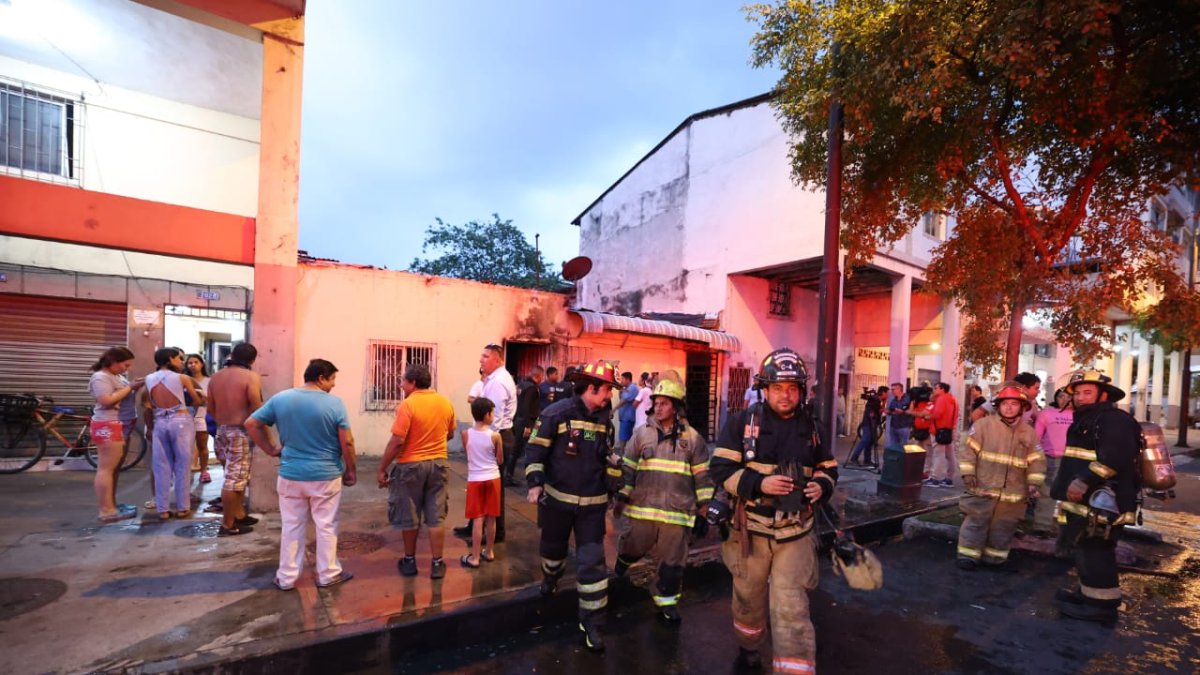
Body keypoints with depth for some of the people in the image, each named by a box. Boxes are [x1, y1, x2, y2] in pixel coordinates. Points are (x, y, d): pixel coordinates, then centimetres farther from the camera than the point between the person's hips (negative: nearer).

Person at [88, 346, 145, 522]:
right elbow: (107, 401, -25)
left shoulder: (117, 376, 16)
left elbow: (126, 398, 19)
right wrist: (130, 387, -18)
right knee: (106, 468, -8)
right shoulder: (101, 377, -14)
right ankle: (106, 511, -6)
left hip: (121, 426, 10)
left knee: (114, 468, 13)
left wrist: (136, 387, 3)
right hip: (108, 427, -10)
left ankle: (112, 504, 20)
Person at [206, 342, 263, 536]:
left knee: (237, 476, 19)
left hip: (221, 430, 7)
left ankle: (239, 515, 28)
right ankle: (227, 525, 4)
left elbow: (211, 408, 12)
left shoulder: (215, 376, 9)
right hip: (241, 432, -7)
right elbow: (256, 409, -17)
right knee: (234, 479, -2)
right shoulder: (251, 377, -12)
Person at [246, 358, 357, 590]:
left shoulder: (280, 398, -2)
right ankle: (328, 575, 20)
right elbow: (347, 442, -12)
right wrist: (351, 469, 0)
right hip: (326, 475, -3)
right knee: (326, 527, 10)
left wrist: (271, 450, 7)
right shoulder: (334, 403, -13)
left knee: (291, 527, 14)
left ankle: (286, 577, 23)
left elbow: (251, 424, 3)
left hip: (290, 475, 3)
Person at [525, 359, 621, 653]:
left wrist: (614, 484, 11)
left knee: (592, 562, -2)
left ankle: (592, 623, 10)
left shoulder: (605, 419, 2)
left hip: (593, 503, 3)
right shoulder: (557, 413, -15)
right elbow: (536, 449, -11)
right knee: (553, 546, 21)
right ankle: (550, 576, 55)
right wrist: (535, 484, -16)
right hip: (557, 497, -2)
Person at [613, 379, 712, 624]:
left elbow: (702, 474, 4)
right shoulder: (642, 433, 0)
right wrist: (621, 498, 4)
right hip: (643, 506, 1)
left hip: (677, 510, 0)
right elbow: (627, 468, 4)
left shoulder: (692, 437, -1)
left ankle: (666, 601, 23)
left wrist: (704, 504, 3)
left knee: (672, 560, 5)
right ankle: (621, 563, 50)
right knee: (634, 546, 17)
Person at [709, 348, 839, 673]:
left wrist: (821, 486, -8)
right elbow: (720, 469, -12)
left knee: (792, 610, -4)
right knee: (749, 599, 19)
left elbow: (829, 467, 15)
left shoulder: (811, 427, 3)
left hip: (795, 533, 1)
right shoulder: (742, 422, -8)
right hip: (750, 530, -1)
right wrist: (759, 483, -24)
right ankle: (747, 648, 47)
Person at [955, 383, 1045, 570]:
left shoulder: (1029, 433, 5)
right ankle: (968, 555, 9)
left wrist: (1034, 483, 0)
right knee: (975, 523, 1)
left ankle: (994, 556, 27)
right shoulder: (983, 424, -5)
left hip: (1013, 492, 4)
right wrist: (968, 473, -11)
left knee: (1003, 528, 13)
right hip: (983, 488, -3)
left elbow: (1037, 460, 8)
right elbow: (968, 449, -6)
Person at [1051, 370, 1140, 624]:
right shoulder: (1087, 420, 20)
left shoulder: (1114, 419, -13)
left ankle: (1102, 604, 4)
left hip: (1101, 503, -11)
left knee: (1095, 553, -5)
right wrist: (1074, 483, 32)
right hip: (1085, 501, 11)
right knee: (1086, 550, 19)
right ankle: (1089, 593, 31)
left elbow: (1114, 456, -28)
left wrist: (1084, 480, -33)